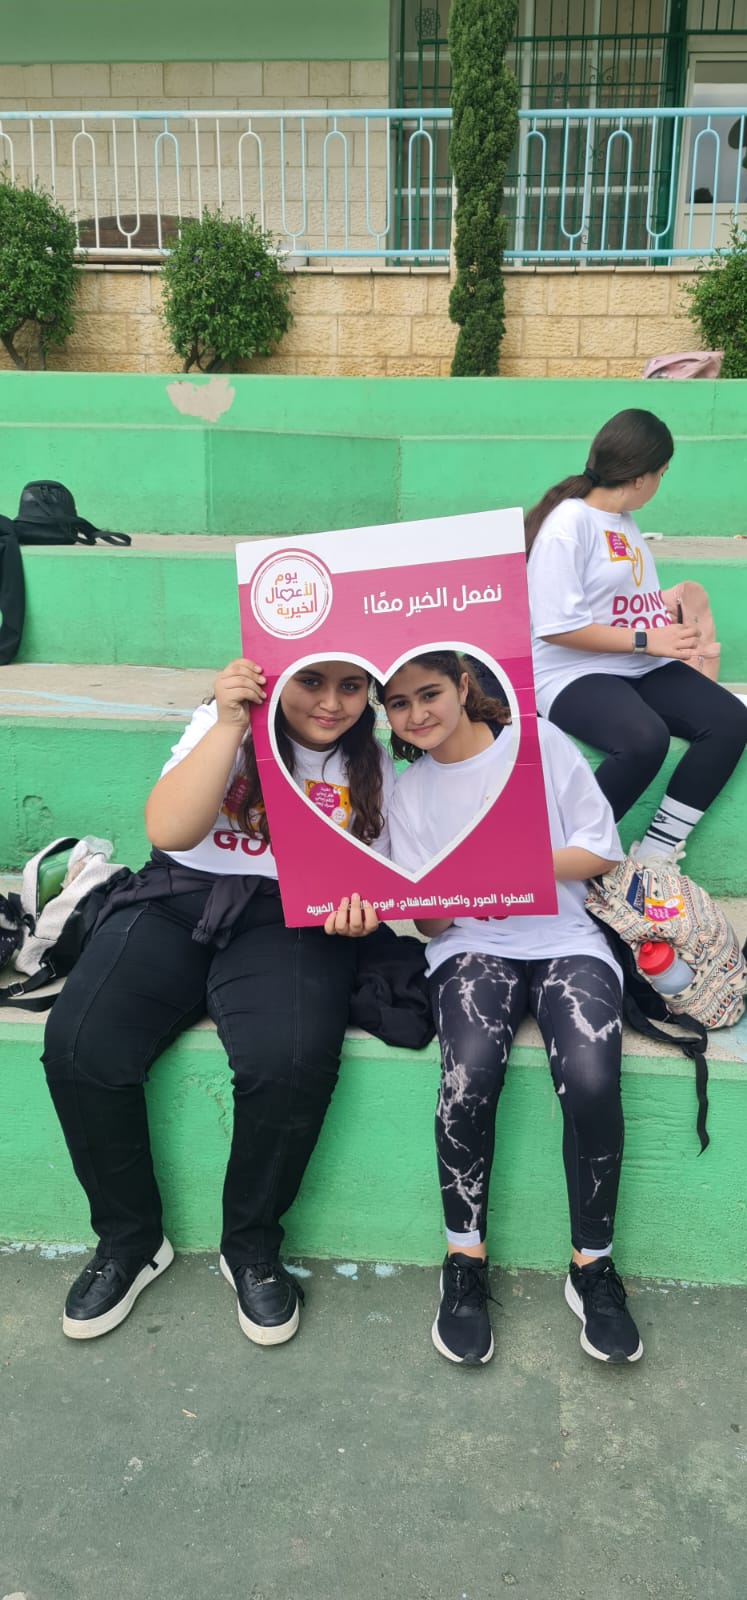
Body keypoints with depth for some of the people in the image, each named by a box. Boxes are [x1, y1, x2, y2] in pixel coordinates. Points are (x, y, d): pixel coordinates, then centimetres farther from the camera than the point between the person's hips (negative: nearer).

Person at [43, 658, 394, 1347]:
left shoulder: (372, 768, 8)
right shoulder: (226, 726, 2)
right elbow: (168, 830, -13)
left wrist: (361, 907, -11)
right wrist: (229, 723, -19)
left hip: (290, 918, 0)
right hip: (178, 900, 1)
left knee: (291, 1061, -31)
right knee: (79, 1045, -22)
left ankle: (252, 1249, -2)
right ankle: (129, 1241, 4)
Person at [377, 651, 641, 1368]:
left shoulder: (539, 742, 2)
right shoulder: (409, 793, 9)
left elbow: (602, 850, 2)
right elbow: (431, 921, 7)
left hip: (564, 936, -1)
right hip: (472, 944, 1)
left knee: (590, 1080, -28)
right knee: (468, 1077, -29)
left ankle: (592, 1265, -5)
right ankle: (465, 1262, -7)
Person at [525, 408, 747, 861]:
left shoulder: (624, 520, 15)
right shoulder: (569, 523, -13)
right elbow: (557, 628, -20)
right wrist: (647, 640, -18)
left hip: (639, 668, 9)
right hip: (575, 674, -9)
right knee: (644, 739, -37)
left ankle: (653, 857, -13)